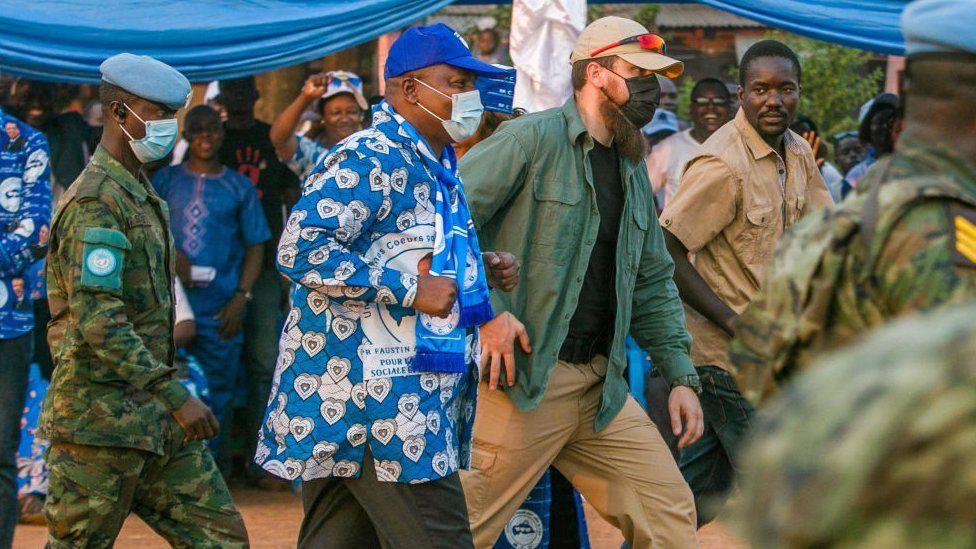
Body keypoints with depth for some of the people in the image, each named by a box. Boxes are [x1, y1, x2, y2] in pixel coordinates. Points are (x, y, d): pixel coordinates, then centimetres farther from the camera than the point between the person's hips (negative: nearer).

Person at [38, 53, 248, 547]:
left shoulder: (140, 196, 18)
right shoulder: (95, 201, -14)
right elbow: (98, 321, -23)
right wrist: (176, 395, -25)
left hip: (152, 418, 9)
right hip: (101, 415, -9)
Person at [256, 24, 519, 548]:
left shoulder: (434, 165, 19)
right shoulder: (369, 159, -14)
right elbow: (301, 249, -23)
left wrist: (484, 269, 11)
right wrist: (411, 290, -21)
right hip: (374, 400, -10)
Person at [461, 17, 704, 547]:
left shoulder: (633, 172, 18)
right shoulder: (531, 139, -7)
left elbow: (653, 282, 24)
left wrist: (680, 375, 16)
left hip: (600, 383, 8)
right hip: (522, 380, -7)